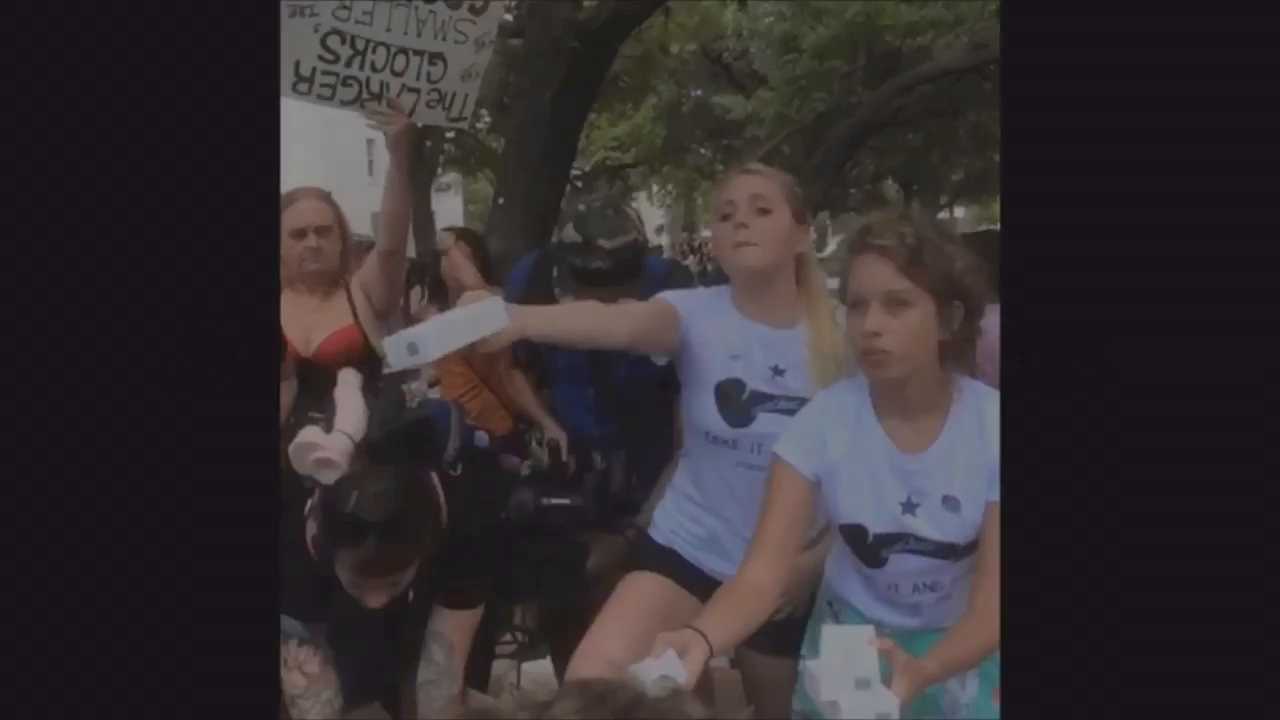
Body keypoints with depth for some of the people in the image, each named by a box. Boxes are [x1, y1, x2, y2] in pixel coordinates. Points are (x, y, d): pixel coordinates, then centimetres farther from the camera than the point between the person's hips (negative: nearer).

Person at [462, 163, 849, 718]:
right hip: (685, 550, -1)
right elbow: (622, 324, -35)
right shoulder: (696, 314, -12)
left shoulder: (840, 336, -9)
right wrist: (517, 319, -55)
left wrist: (814, 560, -10)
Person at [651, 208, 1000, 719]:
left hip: (958, 651, -1)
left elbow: (991, 604, -20)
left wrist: (923, 671, -40)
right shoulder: (824, 420, -19)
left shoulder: (992, 427, -20)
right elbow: (762, 574, -24)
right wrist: (701, 638, -46)